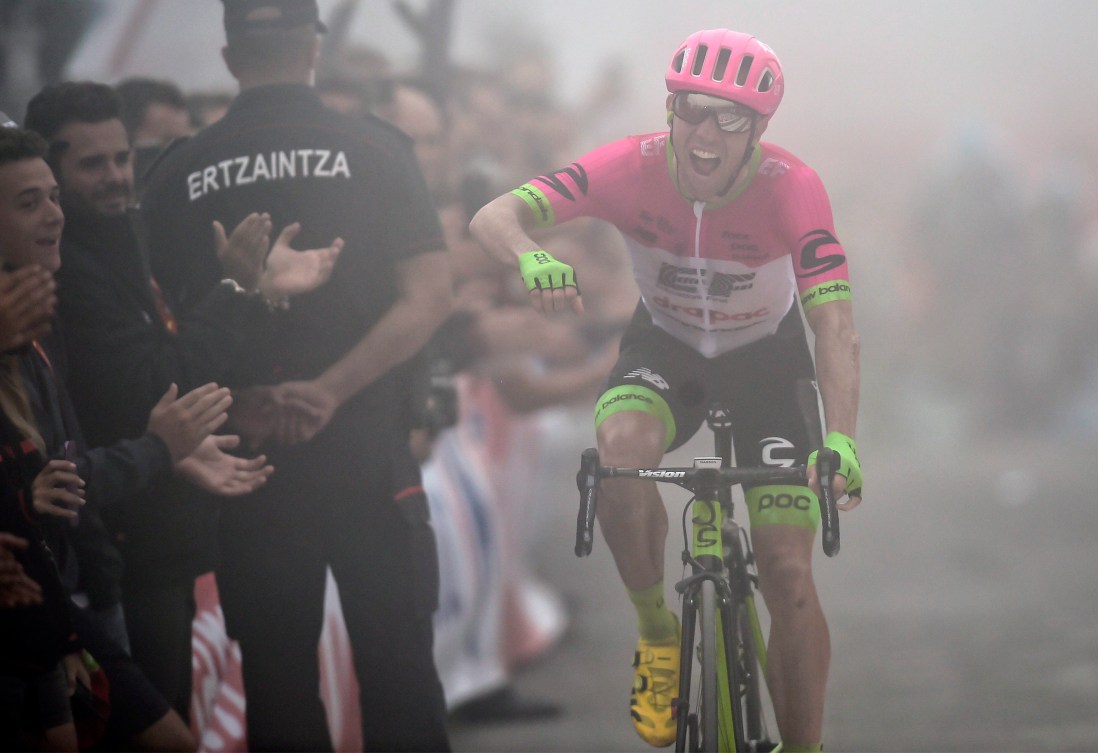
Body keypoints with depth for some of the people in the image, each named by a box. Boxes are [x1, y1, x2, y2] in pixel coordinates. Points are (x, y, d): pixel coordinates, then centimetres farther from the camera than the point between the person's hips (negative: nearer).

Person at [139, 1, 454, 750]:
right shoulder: (375, 149, -1)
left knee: (277, 678, 6)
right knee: (396, 666, 4)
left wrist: (242, 405, -7)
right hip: (365, 453, -1)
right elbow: (429, 298, -8)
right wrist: (329, 391, -13)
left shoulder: (180, 175, 4)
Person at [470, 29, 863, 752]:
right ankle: (656, 632, -11)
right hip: (666, 346, 1)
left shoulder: (792, 189, -30)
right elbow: (495, 217, -32)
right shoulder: (634, 168, -26)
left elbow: (835, 326, -36)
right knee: (621, 447, -34)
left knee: (789, 575, -10)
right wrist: (532, 256, -56)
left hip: (765, 354, -1)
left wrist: (840, 441, -52)